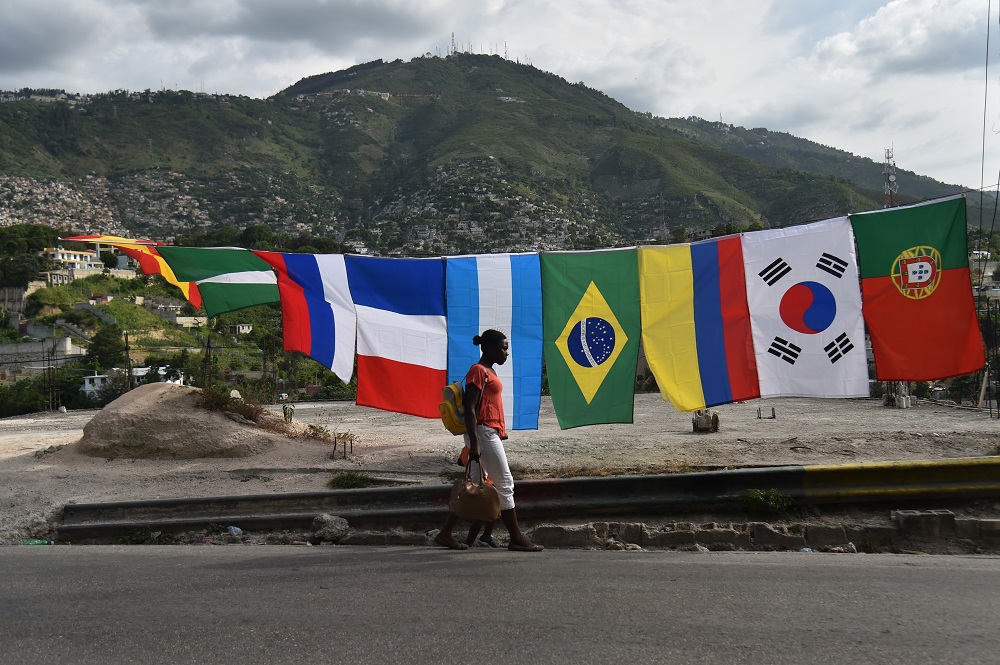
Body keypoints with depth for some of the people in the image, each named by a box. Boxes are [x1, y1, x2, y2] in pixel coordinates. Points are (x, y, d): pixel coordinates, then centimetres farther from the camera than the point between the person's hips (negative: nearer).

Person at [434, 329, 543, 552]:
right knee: (505, 484, -4)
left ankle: (445, 534, 11)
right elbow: (469, 408, -17)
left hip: (491, 434, 10)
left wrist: (501, 432, 19)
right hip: (484, 433, -10)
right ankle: (516, 539, 2)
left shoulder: (488, 371, 20)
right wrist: (474, 444, -22)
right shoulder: (478, 370, -10)